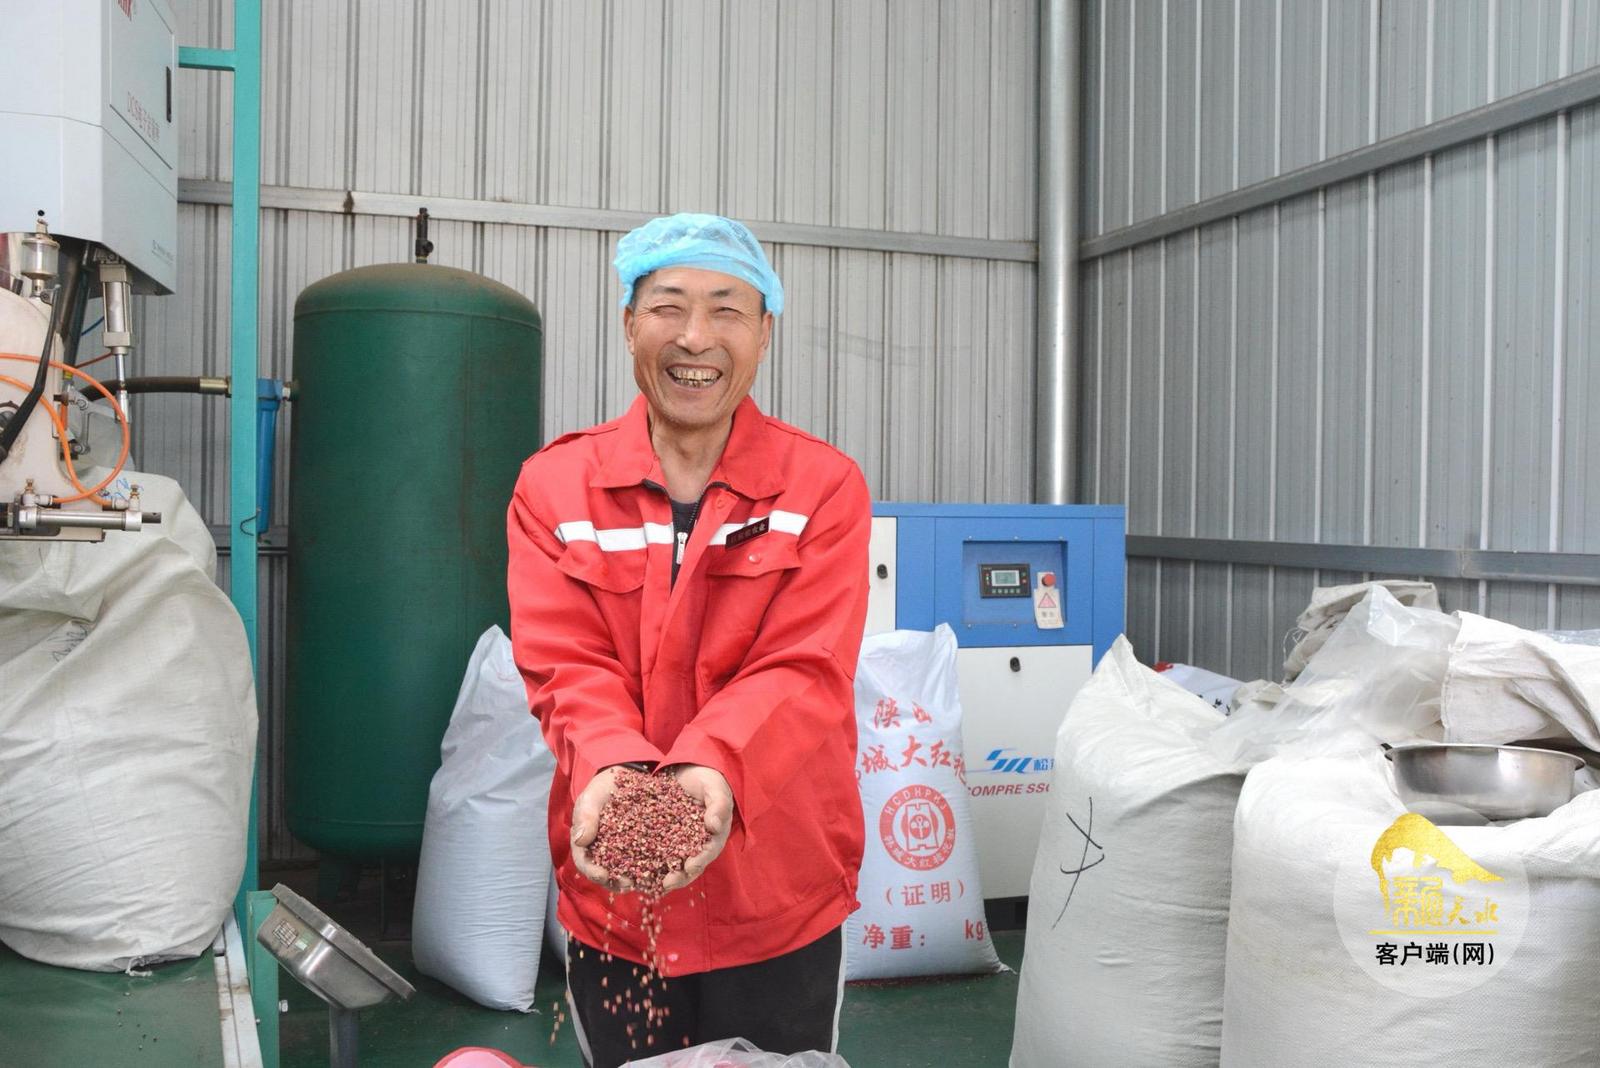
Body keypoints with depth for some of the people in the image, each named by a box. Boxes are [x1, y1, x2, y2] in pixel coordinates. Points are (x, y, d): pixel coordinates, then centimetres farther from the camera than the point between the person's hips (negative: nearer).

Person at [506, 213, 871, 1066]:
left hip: (779, 901, -1)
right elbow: (565, 662, -9)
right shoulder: (554, 485, 1)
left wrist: (711, 769, -32)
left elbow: (803, 668, -14)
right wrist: (610, 768, -29)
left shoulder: (823, 485, -3)